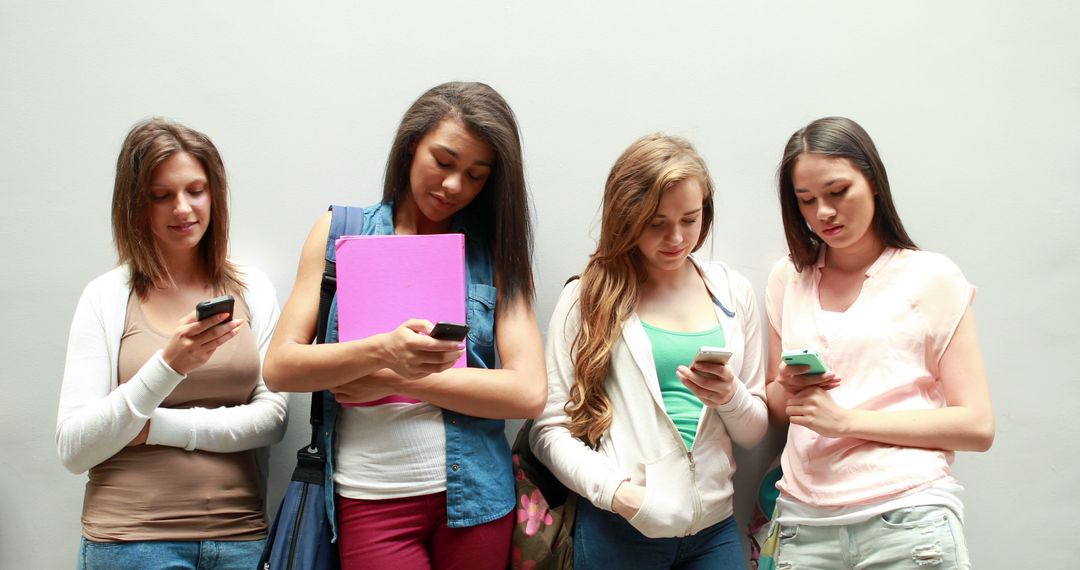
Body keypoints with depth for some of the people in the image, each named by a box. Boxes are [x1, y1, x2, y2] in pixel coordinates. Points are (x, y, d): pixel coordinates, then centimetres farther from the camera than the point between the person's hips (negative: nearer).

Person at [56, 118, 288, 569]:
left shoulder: (252, 288, 4)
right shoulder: (107, 296, -3)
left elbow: (272, 417, -2)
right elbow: (73, 451, -8)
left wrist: (159, 427, -11)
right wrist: (168, 365, -20)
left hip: (240, 534, 2)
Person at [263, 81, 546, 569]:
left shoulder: (494, 250, 2)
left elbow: (527, 392, -7)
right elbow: (280, 368, -4)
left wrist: (394, 379, -11)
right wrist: (380, 352, -22)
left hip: (474, 495, 1)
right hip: (370, 498, -1)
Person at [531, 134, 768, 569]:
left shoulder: (732, 291, 6)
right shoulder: (589, 296, -3)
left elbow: (754, 432, 10)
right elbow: (550, 428, -5)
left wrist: (730, 397, -11)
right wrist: (613, 489, -19)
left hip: (713, 526, 3)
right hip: (618, 531, -3)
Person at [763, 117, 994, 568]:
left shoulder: (931, 277, -1)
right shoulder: (788, 279, 10)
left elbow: (977, 426, -5)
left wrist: (846, 419, -13)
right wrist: (788, 388, -6)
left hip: (907, 523, -3)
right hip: (804, 526, 4)